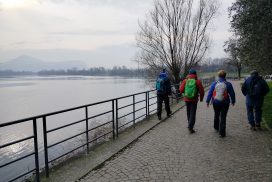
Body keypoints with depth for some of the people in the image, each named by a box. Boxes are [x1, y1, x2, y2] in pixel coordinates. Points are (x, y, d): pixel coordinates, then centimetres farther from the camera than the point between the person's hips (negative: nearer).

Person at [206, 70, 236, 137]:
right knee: (223, 117, 2)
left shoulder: (214, 83, -6)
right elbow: (232, 94, 1)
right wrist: (233, 101, 17)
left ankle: (216, 127, 41)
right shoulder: (228, 84, -7)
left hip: (216, 103, 2)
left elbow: (210, 93, -3)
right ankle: (222, 132, 3)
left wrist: (207, 101, 6)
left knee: (216, 115, 22)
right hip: (225, 103, -2)